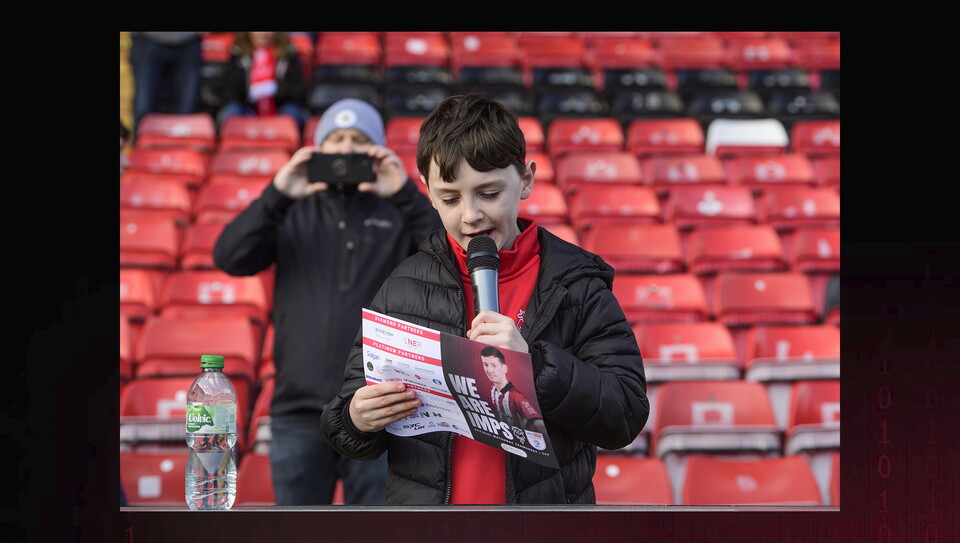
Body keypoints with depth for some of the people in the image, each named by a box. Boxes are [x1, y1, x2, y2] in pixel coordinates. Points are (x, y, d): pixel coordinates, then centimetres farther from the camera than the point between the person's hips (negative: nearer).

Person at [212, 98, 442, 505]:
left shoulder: (398, 216, 6)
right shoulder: (292, 215, 10)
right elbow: (230, 257, -4)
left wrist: (406, 194, -19)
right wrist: (277, 195, -15)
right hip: (299, 411, 2)